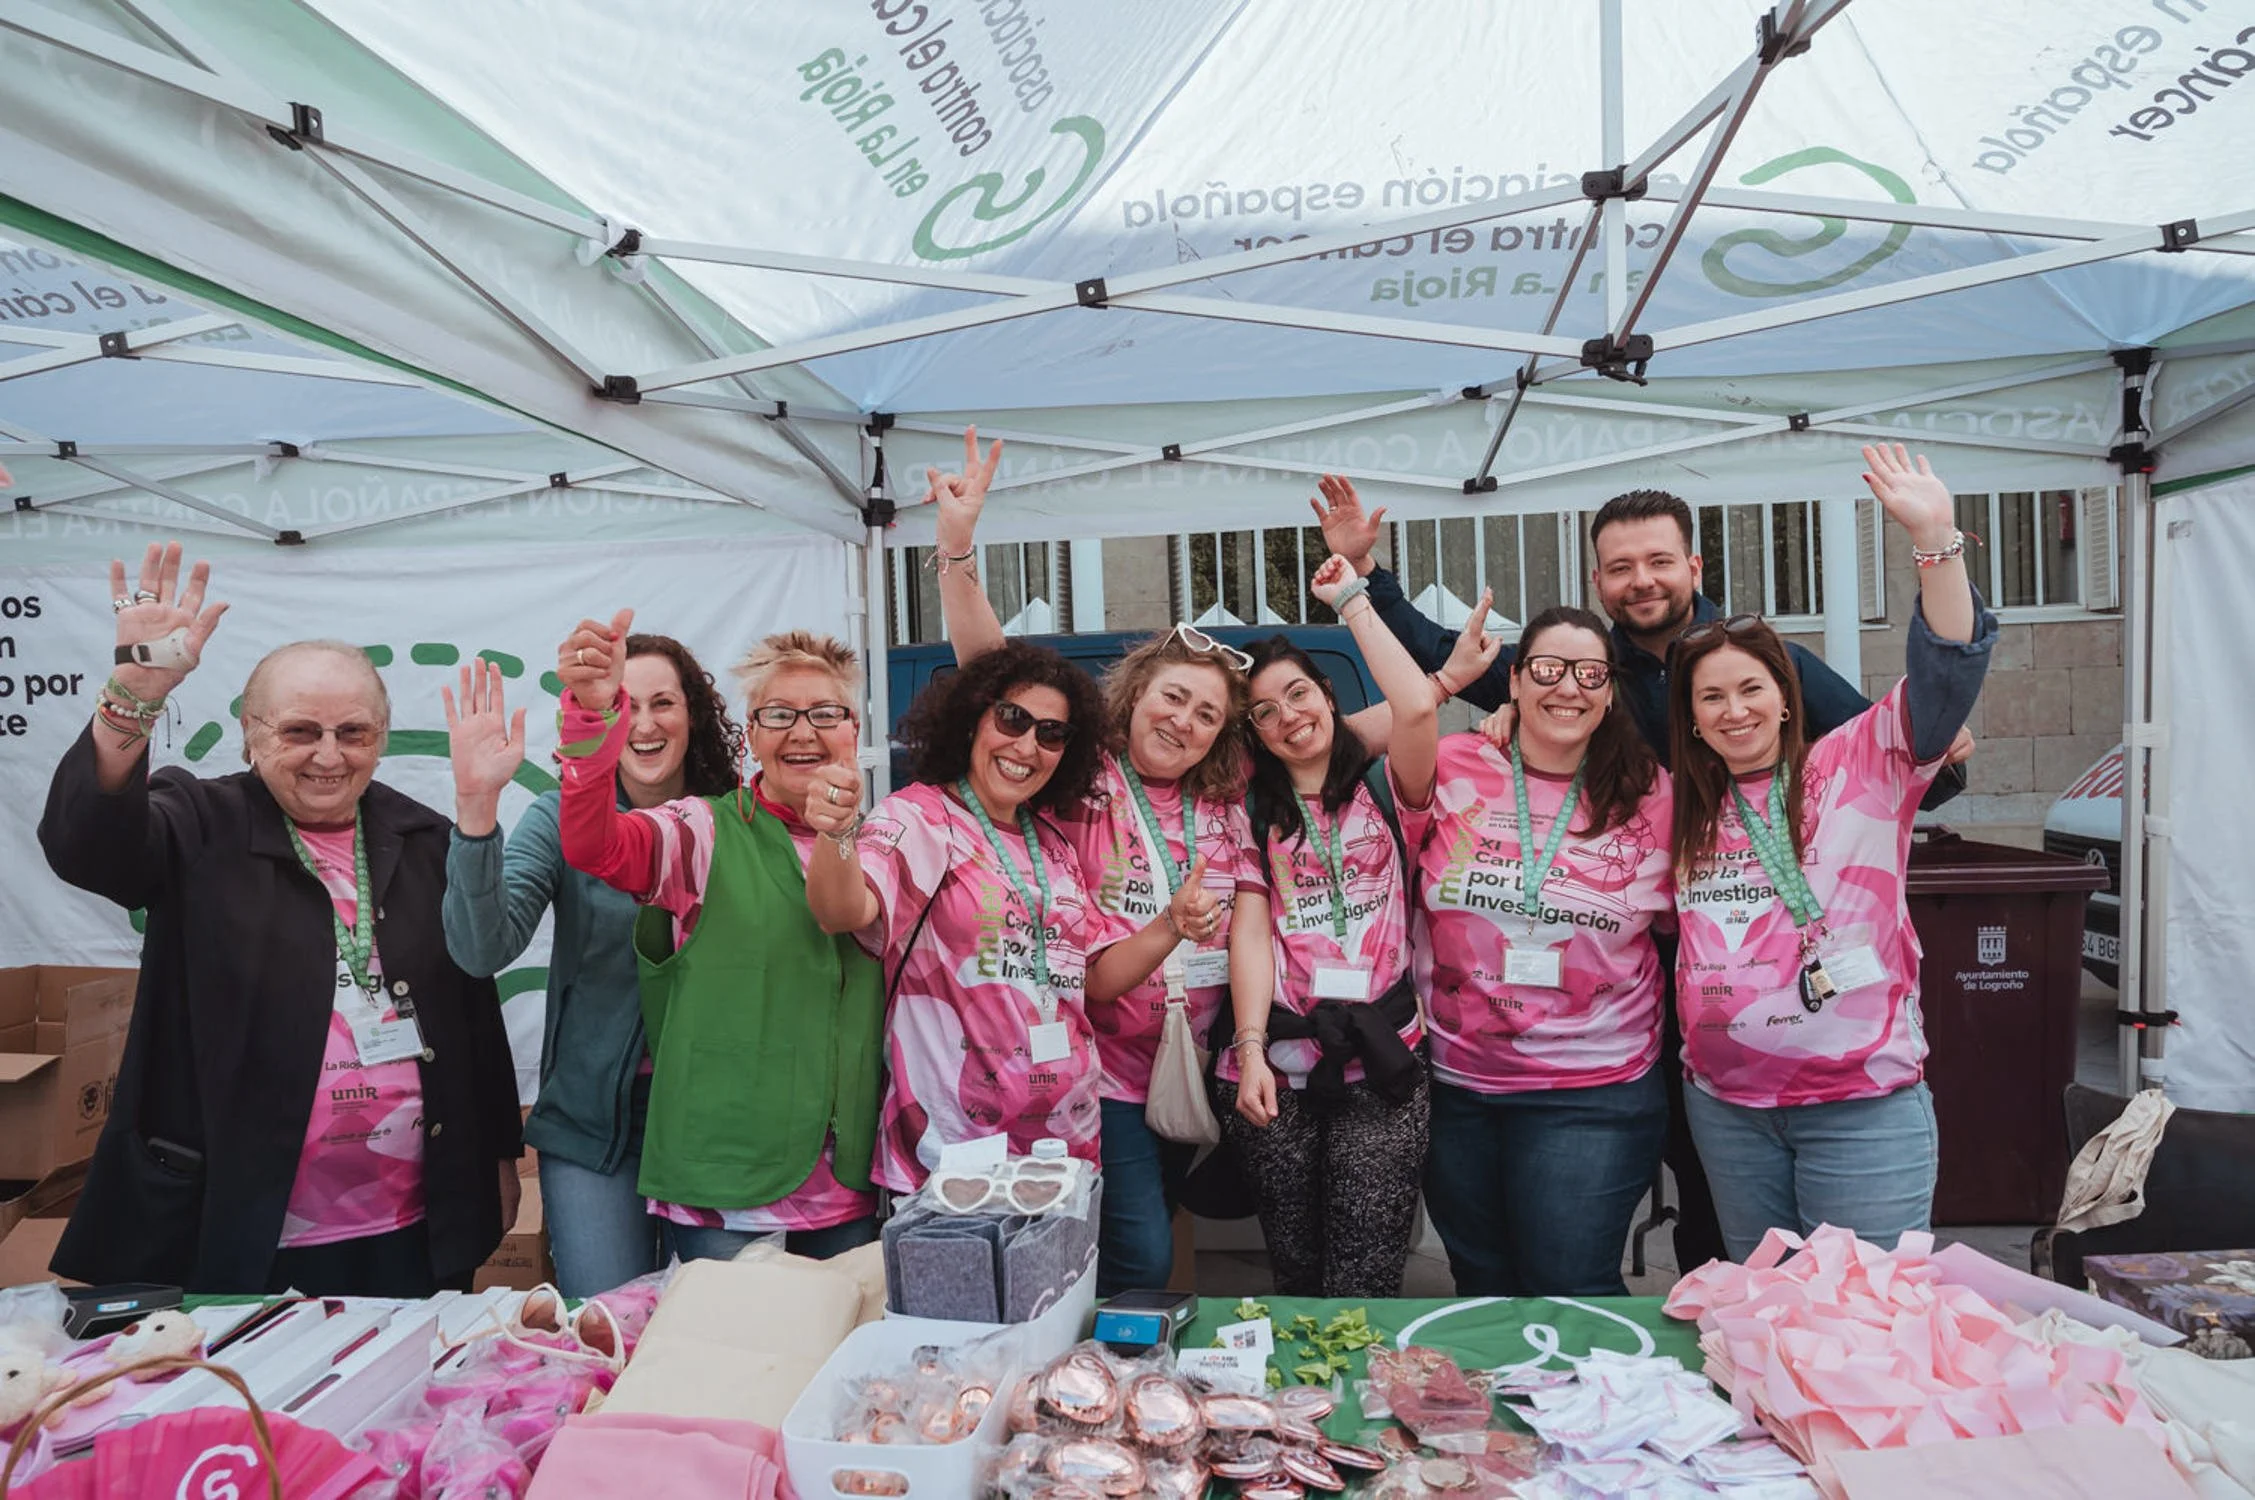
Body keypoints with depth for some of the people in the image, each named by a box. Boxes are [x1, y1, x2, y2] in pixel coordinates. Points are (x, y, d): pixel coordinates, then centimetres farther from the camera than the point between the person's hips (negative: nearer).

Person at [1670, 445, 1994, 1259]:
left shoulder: (1859, 765, -3)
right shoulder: (1684, 810, 8)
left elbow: (1948, 671, -15)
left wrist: (1934, 537, -26)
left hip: (1862, 1101, -4)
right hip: (1726, 1105, 4)